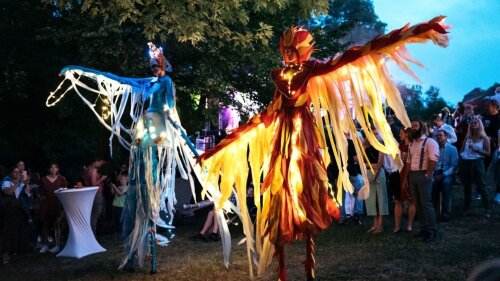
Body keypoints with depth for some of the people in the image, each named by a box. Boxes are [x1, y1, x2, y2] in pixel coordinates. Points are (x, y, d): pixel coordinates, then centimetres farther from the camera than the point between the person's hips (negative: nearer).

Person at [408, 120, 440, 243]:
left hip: (423, 175, -8)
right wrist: (407, 177, 11)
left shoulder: (429, 142, -8)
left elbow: (434, 160, -16)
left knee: (426, 203, -7)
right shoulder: (411, 143, 17)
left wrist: (427, 174, -18)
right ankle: (424, 228, 19)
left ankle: (431, 231, 0)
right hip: (412, 175, 8)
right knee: (417, 204, 10)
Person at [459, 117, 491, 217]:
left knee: (481, 186, -4)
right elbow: (462, 150, 12)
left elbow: (488, 153, -4)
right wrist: (460, 162, 1)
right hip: (465, 163, 4)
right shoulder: (467, 137, 10)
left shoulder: (484, 138, -1)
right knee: (467, 186, 12)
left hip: (477, 163, -4)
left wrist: (476, 149, -15)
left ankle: (487, 210, 3)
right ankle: (466, 208, 21)